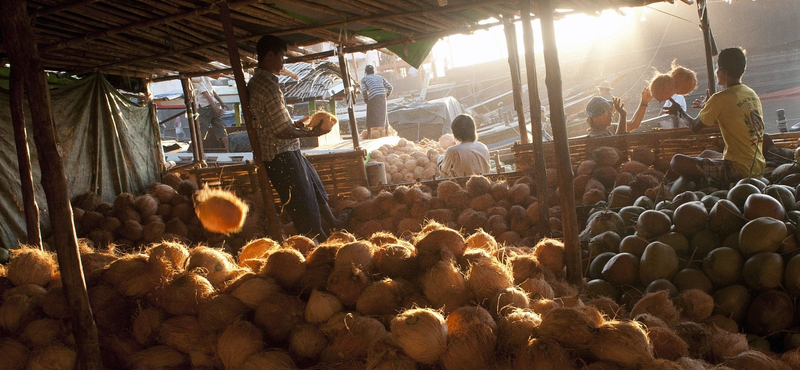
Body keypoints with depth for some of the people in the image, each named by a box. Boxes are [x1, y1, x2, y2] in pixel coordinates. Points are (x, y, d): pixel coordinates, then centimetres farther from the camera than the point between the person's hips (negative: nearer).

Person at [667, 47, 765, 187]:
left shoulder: (721, 98, -15)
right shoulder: (752, 94, 9)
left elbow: (695, 126, -3)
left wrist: (679, 111, 16)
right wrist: (707, 107, 36)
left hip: (738, 170, -9)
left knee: (677, 161, -11)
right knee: (706, 154, 33)